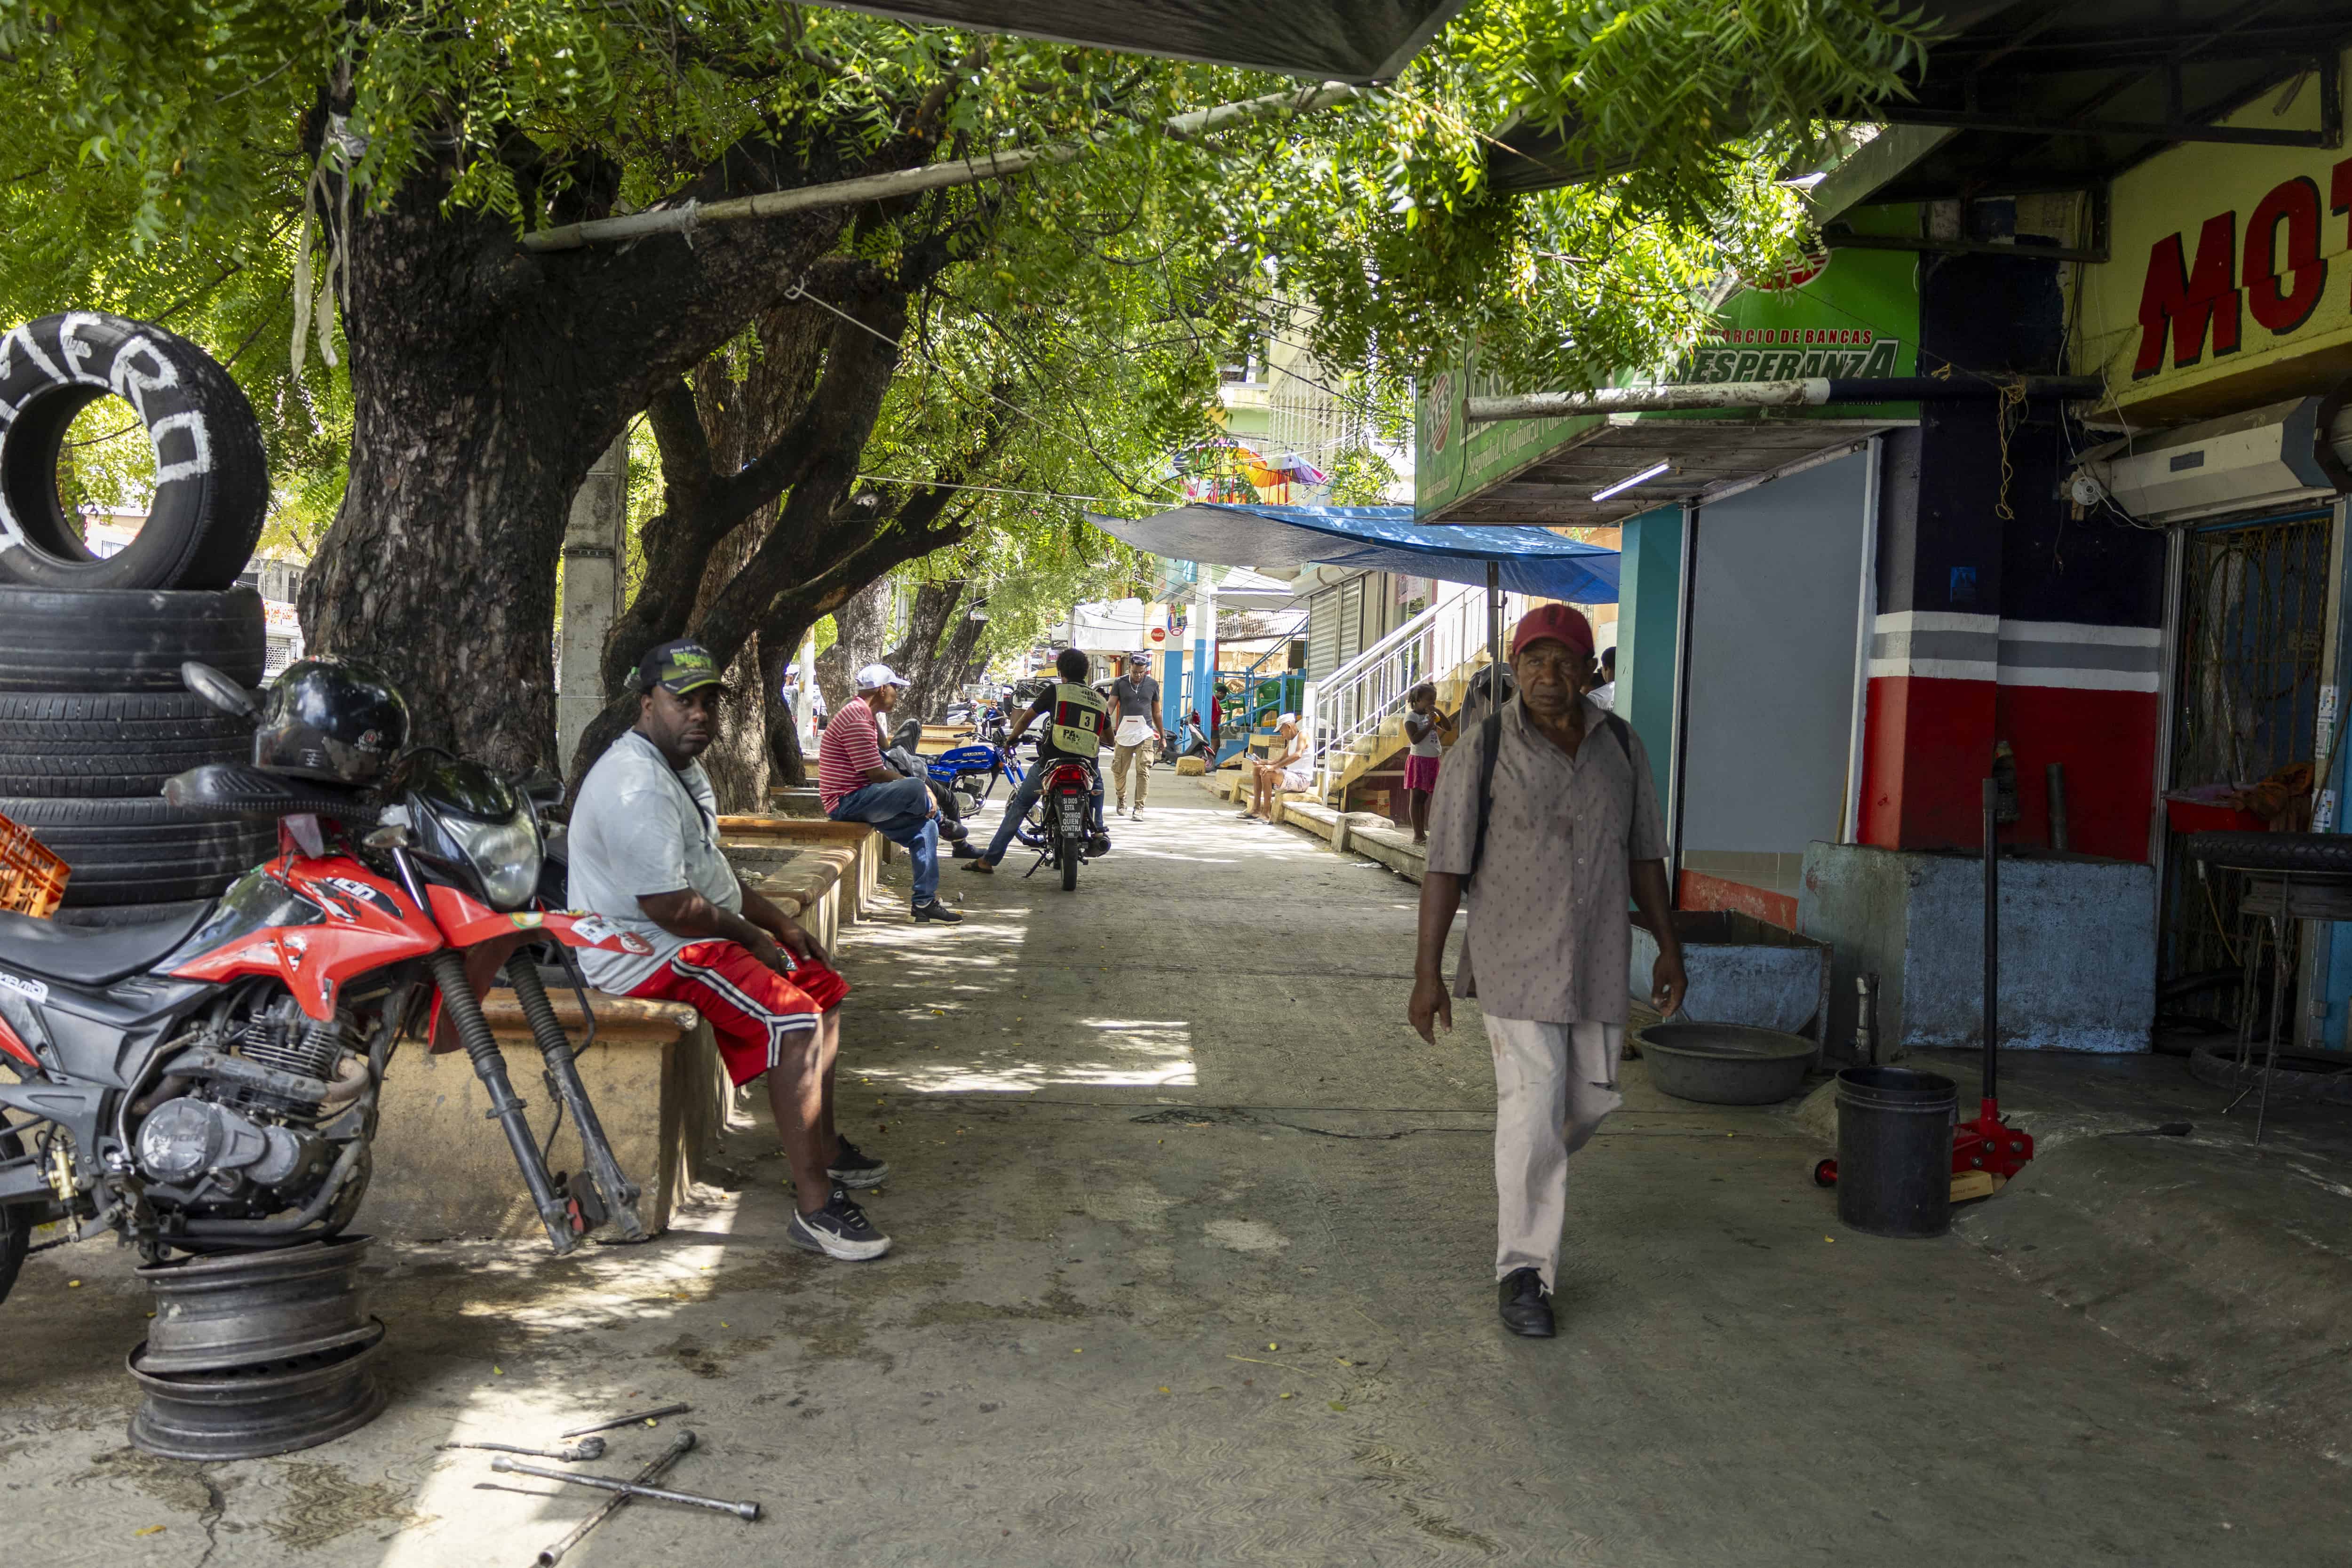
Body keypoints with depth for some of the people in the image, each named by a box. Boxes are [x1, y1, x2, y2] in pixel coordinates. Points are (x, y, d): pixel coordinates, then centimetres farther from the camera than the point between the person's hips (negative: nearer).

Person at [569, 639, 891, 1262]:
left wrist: (778, 920, 14)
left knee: (823, 989, 18)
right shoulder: (637, 785, -22)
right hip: (650, 953, -12)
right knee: (794, 1022, -26)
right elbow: (669, 906, -26)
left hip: (697, 936, 12)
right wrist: (747, 934, -11)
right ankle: (814, 1207, -24)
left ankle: (823, 1147, 30)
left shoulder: (683, 768, 15)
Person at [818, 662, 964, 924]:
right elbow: (877, 774, -20)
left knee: (924, 826, 4)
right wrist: (915, 787, -8)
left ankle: (925, 902, 6)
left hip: (854, 800, 11)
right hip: (848, 802, -11)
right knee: (917, 788, -26)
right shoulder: (857, 720, -19)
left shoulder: (863, 715, 16)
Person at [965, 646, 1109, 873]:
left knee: (1019, 805, 14)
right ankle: (1098, 831, 17)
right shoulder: (1100, 701, 13)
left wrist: (1012, 740, 29)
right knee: (1098, 779, 37)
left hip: (1051, 764, -3)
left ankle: (989, 860, 13)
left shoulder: (1055, 691, 3)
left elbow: (1025, 720, 9)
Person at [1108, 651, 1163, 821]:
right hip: (1124, 735, 0)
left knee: (1143, 771, -8)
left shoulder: (1153, 685, 8)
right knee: (1119, 771, 5)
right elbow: (1111, 706, -4)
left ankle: (1139, 808, -3)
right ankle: (1122, 798, 32)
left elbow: (1156, 712, 15)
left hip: (1145, 734, 0)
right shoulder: (1120, 683, 3)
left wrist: (1162, 737, 17)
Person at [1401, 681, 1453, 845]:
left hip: (1432, 761, 7)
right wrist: (1430, 725, -19)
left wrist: (1439, 713, -1)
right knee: (1416, 798, -5)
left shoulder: (1431, 715, 13)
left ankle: (1422, 833, 13)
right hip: (1419, 759, -7)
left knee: (1423, 798, 10)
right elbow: (1414, 739, -18)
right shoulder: (1412, 716, -8)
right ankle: (1418, 835, -6)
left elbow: (1448, 728, 11)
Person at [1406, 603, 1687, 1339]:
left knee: (1591, 1099, 15)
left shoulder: (1620, 744, 5)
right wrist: (1427, 971, -11)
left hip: (1597, 960, 5)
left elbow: (1643, 854, 12)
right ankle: (1524, 1273, 6)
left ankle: (1527, 1175, 47)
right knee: (1533, 1109, -8)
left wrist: (1668, 946, 8)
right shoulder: (1484, 747, -8)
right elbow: (1446, 863, -9)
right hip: (1516, 958, -5)